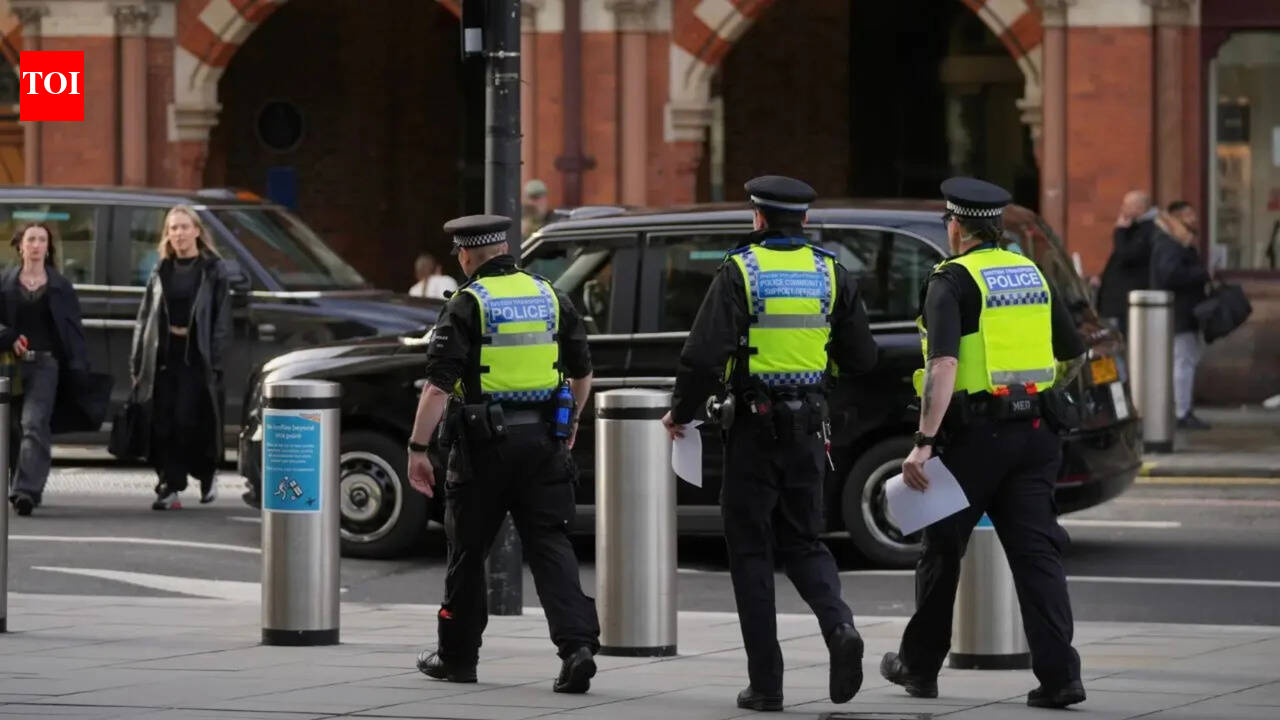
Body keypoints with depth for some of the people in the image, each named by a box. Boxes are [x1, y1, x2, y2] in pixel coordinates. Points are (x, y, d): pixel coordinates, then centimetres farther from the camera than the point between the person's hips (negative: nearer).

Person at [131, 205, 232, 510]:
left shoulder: (213, 270, 2)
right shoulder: (161, 271, 14)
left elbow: (221, 320, -3)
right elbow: (144, 317, 14)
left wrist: (215, 360, -13)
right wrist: (137, 361, 7)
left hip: (196, 356, -4)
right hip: (163, 355, 4)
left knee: (190, 422, -8)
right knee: (163, 424, -3)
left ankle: (206, 475, 17)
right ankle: (169, 487, 2)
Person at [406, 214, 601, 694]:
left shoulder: (467, 305, -8)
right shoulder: (550, 298, 8)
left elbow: (438, 385, -15)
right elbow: (582, 373, 17)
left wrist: (417, 448, -11)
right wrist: (571, 421, 32)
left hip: (484, 443, -4)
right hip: (543, 440, 4)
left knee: (468, 551, 10)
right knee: (550, 546, 1)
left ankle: (457, 656, 21)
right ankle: (577, 645, -16)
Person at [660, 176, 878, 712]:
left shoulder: (741, 271, -9)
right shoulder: (830, 274, 4)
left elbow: (704, 355, -16)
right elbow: (861, 359, 6)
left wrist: (681, 412, 0)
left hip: (754, 427, -4)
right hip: (808, 427, 4)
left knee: (751, 552, 5)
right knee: (803, 543, 16)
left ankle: (766, 683, 3)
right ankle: (838, 625, -13)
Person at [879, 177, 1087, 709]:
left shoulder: (952, 281, -8)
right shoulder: (1032, 275, 12)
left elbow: (943, 364, -21)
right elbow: (1074, 356, 20)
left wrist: (924, 441, -24)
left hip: (975, 434, -5)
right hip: (1033, 433, 5)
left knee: (942, 549, 11)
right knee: (1036, 551, 1)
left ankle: (919, 665, 24)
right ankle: (1059, 675, -11)